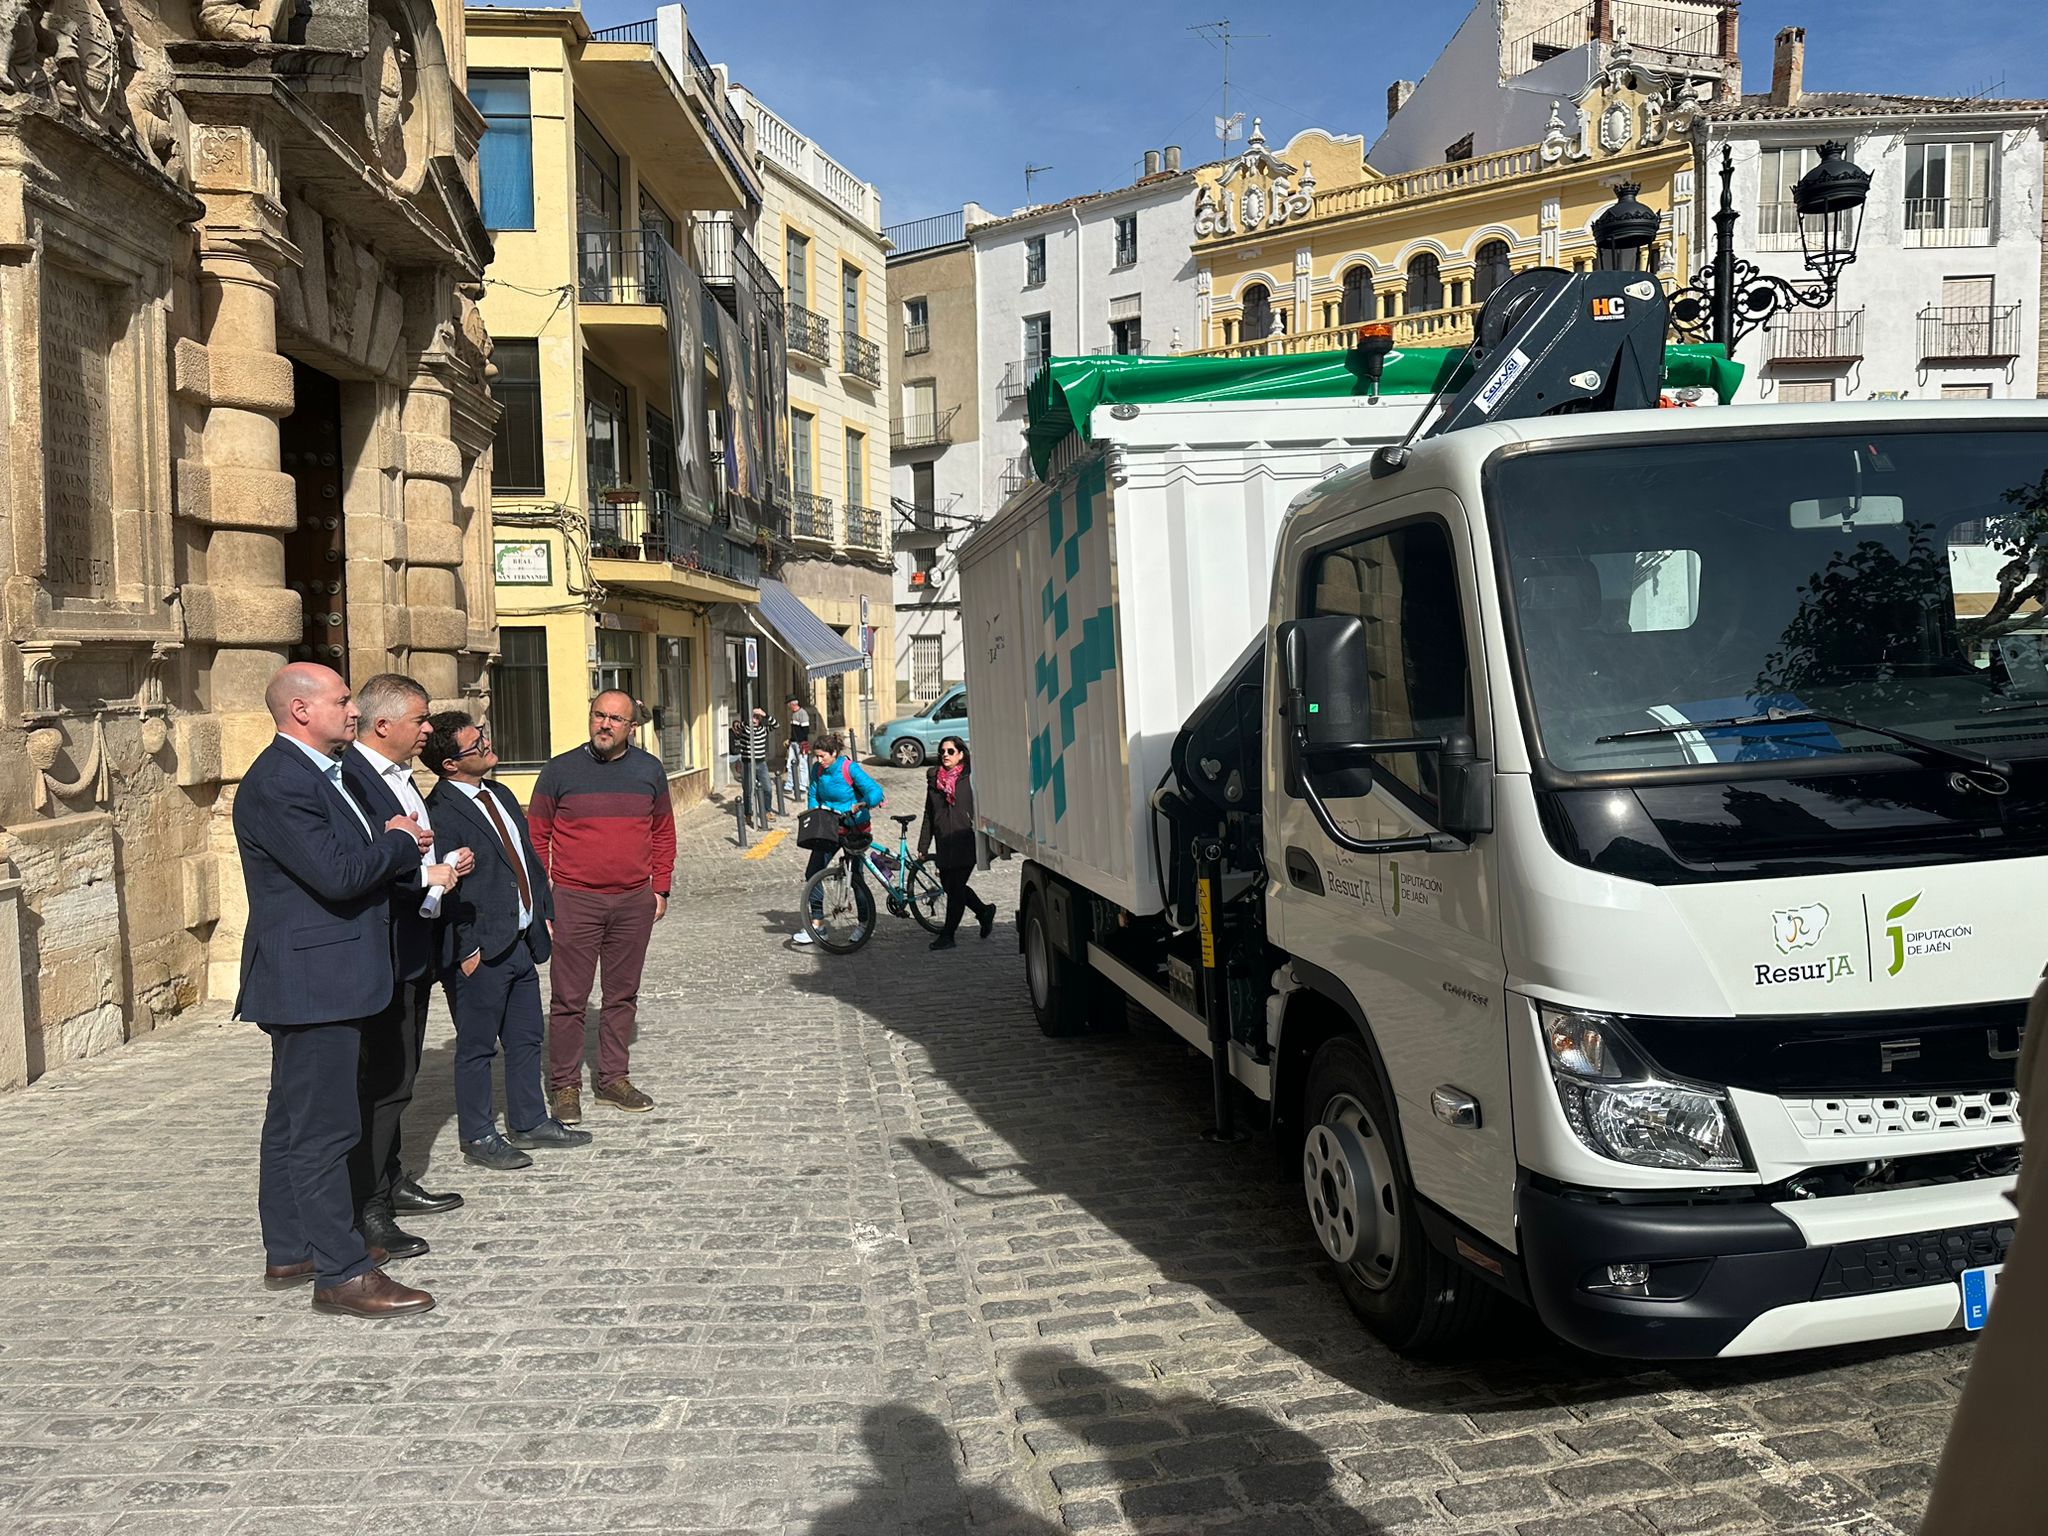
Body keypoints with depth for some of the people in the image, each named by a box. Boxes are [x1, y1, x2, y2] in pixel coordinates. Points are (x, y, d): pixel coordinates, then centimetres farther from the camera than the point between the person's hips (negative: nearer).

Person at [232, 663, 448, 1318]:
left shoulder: (315, 773, 16)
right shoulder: (277, 784, -18)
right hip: (313, 980, -11)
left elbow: (361, 863, 17)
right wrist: (398, 843, -10)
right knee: (323, 1128, -5)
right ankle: (342, 1273, 1)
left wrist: (417, 865, 3)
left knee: (293, 1120, 18)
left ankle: (290, 1252, 30)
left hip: (318, 980, 11)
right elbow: (338, 875, -25)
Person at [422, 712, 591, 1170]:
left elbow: (529, 858, 18)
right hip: (480, 952, -9)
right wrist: (465, 951, -17)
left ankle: (529, 1123, 31)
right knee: (477, 1046, 6)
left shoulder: (500, 795, 12)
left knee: (527, 1038, 17)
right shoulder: (440, 813, -17)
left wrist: (544, 913, 13)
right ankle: (478, 1136, 19)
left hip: (521, 941, 9)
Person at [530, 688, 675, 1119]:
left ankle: (612, 1077, 24)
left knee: (623, 995, 11)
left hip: (634, 903, 3)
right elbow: (536, 836, 1)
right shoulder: (560, 770, -2)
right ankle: (564, 1086, 13)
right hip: (574, 901, -3)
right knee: (569, 998, 1)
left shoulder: (649, 770, 6)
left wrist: (660, 889, 7)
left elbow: (663, 832, 13)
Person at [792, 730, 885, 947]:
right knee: (812, 872, 0)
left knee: (856, 876, -3)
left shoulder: (850, 769, -18)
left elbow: (875, 791, -27)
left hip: (854, 826, -6)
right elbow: (814, 796, 9)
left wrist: (861, 804, -45)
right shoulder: (818, 770, -1)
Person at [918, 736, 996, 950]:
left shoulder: (970, 778, -3)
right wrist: (923, 846, 13)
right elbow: (928, 814, 15)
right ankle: (985, 912, 33)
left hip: (966, 842, -5)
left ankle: (947, 936, 7)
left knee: (955, 887, -4)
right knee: (949, 884, 10)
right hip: (944, 844, 5)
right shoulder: (933, 778, 11)